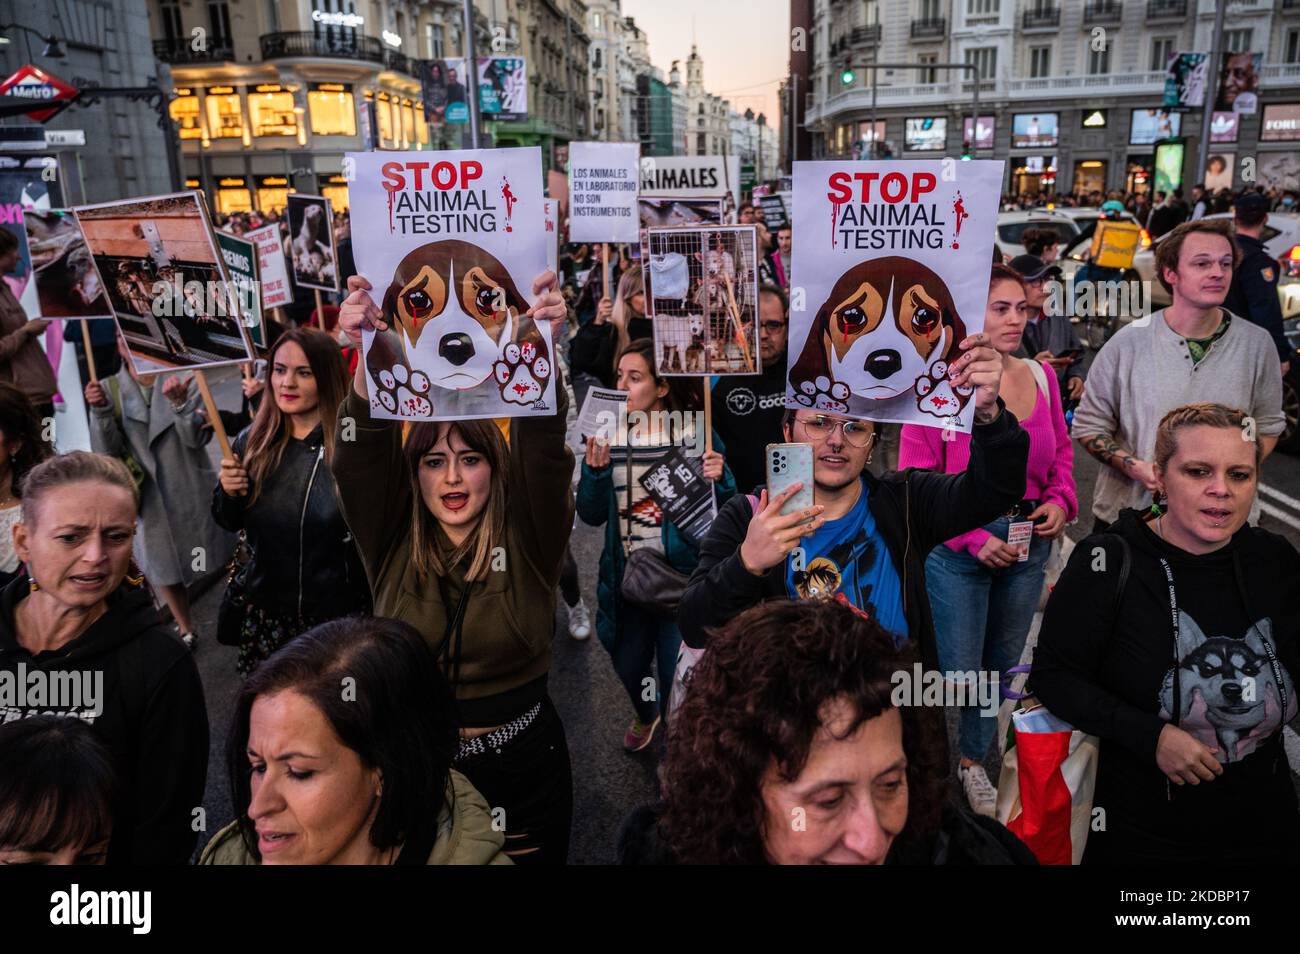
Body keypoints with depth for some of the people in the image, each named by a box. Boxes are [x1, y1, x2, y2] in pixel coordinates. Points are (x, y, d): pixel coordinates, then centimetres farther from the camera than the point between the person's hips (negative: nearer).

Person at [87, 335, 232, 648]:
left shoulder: (181, 380, -10)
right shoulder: (108, 390, -4)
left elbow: (198, 437, -18)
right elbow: (107, 452, -11)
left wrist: (179, 403, -35)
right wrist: (100, 411, -27)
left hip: (192, 492, -2)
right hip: (148, 498, 2)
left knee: (218, 559, 12)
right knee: (164, 567, 16)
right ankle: (185, 628, 36)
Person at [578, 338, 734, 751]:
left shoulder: (695, 431, -9)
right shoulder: (607, 434, -2)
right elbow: (591, 515, -3)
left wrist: (718, 479, -24)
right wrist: (595, 469, -19)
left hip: (682, 575, -3)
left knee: (676, 677, 1)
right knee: (628, 666, 20)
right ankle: (645, 715, 55)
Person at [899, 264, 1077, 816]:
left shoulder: (1041, 375, 3)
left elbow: (1060, 450, 16)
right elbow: (917, 478, -14)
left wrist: (1060, 500, -3)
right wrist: (973, 539, -18)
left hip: (1028, 541, 6)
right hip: (956, 547, -5)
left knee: (1002, 666, 17)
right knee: (957, 674, 1)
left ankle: (973, 762, 39)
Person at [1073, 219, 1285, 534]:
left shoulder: (1257, 343, -4)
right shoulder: (1129, 342, -10)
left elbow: (1268, 425, 8)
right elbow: (1088, 425, -4)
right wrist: (1137, 468, -19)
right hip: (1127, 512, -1)